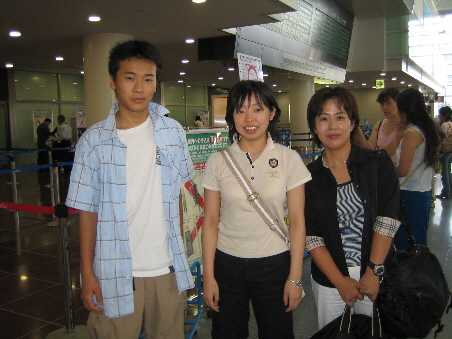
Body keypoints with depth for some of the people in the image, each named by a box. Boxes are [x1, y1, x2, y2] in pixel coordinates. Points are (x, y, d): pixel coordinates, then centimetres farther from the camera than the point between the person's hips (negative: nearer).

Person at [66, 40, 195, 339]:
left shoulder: (173, 132, 1)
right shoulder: (95, 140, -4)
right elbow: (87, 210, -2)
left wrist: (181, 250, 10)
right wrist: (87, 273, -2)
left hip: (168, 268, 2)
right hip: (115, 273, -2)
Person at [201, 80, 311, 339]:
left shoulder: (289, 159, -5)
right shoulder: (218, 161, -3)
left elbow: (297, 221, -3)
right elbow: (210, 221, -1)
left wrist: (295, 277, -4)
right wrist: (208, 275, -1)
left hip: (274, 264, 0)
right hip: (227, 264, 1)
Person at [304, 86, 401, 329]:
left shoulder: (379, 164, -3)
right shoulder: (309, 176, -2)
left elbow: (387, 219, -9)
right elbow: (310, 235, -5)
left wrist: (374, 273, -15)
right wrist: (340, 281, -11)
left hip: (377, 276, 0)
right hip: (329, 281, 1)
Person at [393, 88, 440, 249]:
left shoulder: (411, 133, -17)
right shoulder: (427, 130, 9)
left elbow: (402, 170, -19)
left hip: (410, 195, -9)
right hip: (424, 192, 9)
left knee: (404, 243, 0)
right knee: (418, 241, 19)